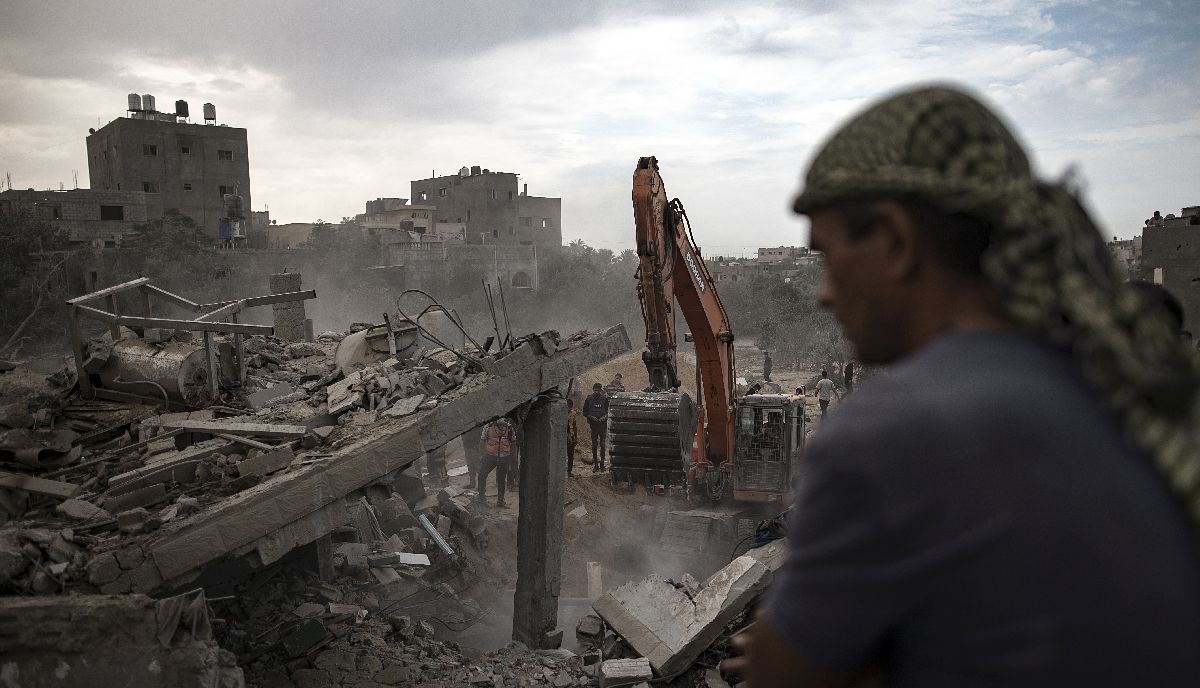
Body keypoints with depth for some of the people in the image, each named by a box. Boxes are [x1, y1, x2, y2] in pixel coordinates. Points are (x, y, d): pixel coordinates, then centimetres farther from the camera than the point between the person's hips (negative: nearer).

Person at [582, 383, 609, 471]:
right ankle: (595, 464, 10)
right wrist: (591, 417, -8)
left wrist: (604, 417, -13)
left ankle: (602, 463, 3)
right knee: (594, 445, 4)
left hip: (603, 424, -1)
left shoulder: (605, 399, 1)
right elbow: (585, 413, 9)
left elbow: (609, 411, 5)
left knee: (602, 444, -2)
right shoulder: (589, 399, 5)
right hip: (593, 424, 1)